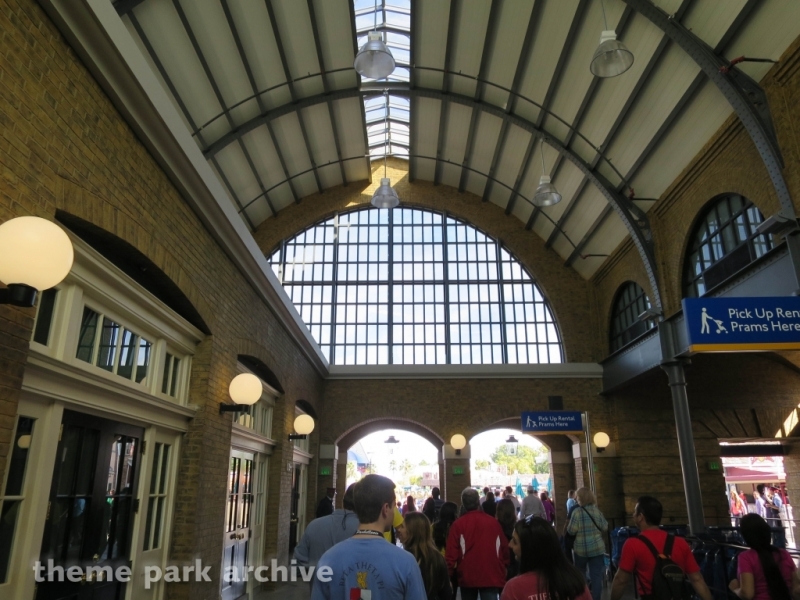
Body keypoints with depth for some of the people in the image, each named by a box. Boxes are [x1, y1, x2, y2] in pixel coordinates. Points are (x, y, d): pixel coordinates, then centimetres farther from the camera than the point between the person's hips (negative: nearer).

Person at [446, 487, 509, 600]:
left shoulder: (458, 524, -7)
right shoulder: (493, 522, 0)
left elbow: (451, 552, -9)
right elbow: (504, 549, 7)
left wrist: (448, 574, 0)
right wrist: (503, 570, 22)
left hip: (467, 577, 0)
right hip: (491, 576, 0)